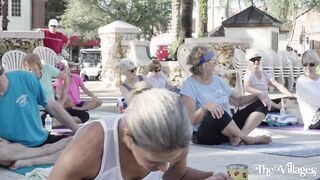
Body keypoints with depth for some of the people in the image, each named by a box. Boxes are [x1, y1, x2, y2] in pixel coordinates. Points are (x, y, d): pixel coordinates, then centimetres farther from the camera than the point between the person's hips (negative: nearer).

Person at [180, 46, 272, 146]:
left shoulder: (217, 80, 15)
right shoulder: (190, 84, -8)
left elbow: (238, 101, 21)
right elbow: (191, 120, -17)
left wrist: (258, 95, 5)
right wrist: (205, 107, -35)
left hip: (229, 127, 8)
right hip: (205, 134, -8)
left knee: (261, 104, 0)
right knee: (216, 114, -41)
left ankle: (239, 136, -25)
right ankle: (247, 139, -18)